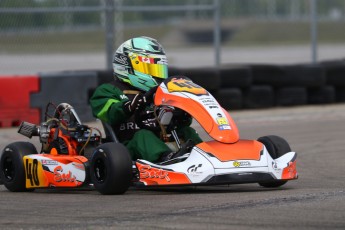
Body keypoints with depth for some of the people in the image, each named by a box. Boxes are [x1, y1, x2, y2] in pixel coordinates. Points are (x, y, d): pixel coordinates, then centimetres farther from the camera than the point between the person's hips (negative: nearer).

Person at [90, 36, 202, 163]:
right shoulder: (108, 91, 12)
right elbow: (112, 114, -11)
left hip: (160, 146, 5)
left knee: (187, 131, -18)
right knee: (143, 135, -35)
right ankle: (169, 158, -66)